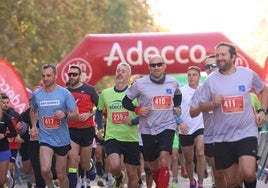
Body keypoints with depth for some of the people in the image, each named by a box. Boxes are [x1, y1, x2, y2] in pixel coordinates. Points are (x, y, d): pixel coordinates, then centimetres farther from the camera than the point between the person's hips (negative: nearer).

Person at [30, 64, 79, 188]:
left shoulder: (65, 93, -6)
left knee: (61, 175, 8)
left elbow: (76, 115, -6)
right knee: (45, 169, -21)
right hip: (45, 139, 0)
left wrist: (65, 114, -27)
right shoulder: (36, 94, 1)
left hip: (62, 139, 0)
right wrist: (33, 126, 7)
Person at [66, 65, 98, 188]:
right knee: (73, 159, -14)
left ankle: (91, 167, 43)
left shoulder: (89, 90, -1)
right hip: (71, 130, 1)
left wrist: (89, 114, -13)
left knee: (85, 165, 8)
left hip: (87, 130, -1)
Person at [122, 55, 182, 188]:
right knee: (153, 165, 11)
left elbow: (178, 95, 26)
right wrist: (137, 109, -13)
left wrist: (176, 107, 9)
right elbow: (126, 101, 4)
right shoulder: (140, 84, -6)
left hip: (167, 126, 0)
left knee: (164, 160, -20)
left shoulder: (173, 83, 2)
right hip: (147, 128, 0)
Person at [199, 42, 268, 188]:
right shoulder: (211, 80, -3)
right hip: (223, 137, 1)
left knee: (248, 173, -22)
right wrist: (213, 103, -16)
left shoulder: (248, 74, -2)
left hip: (247, 133, -1)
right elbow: (201, 106, 5)